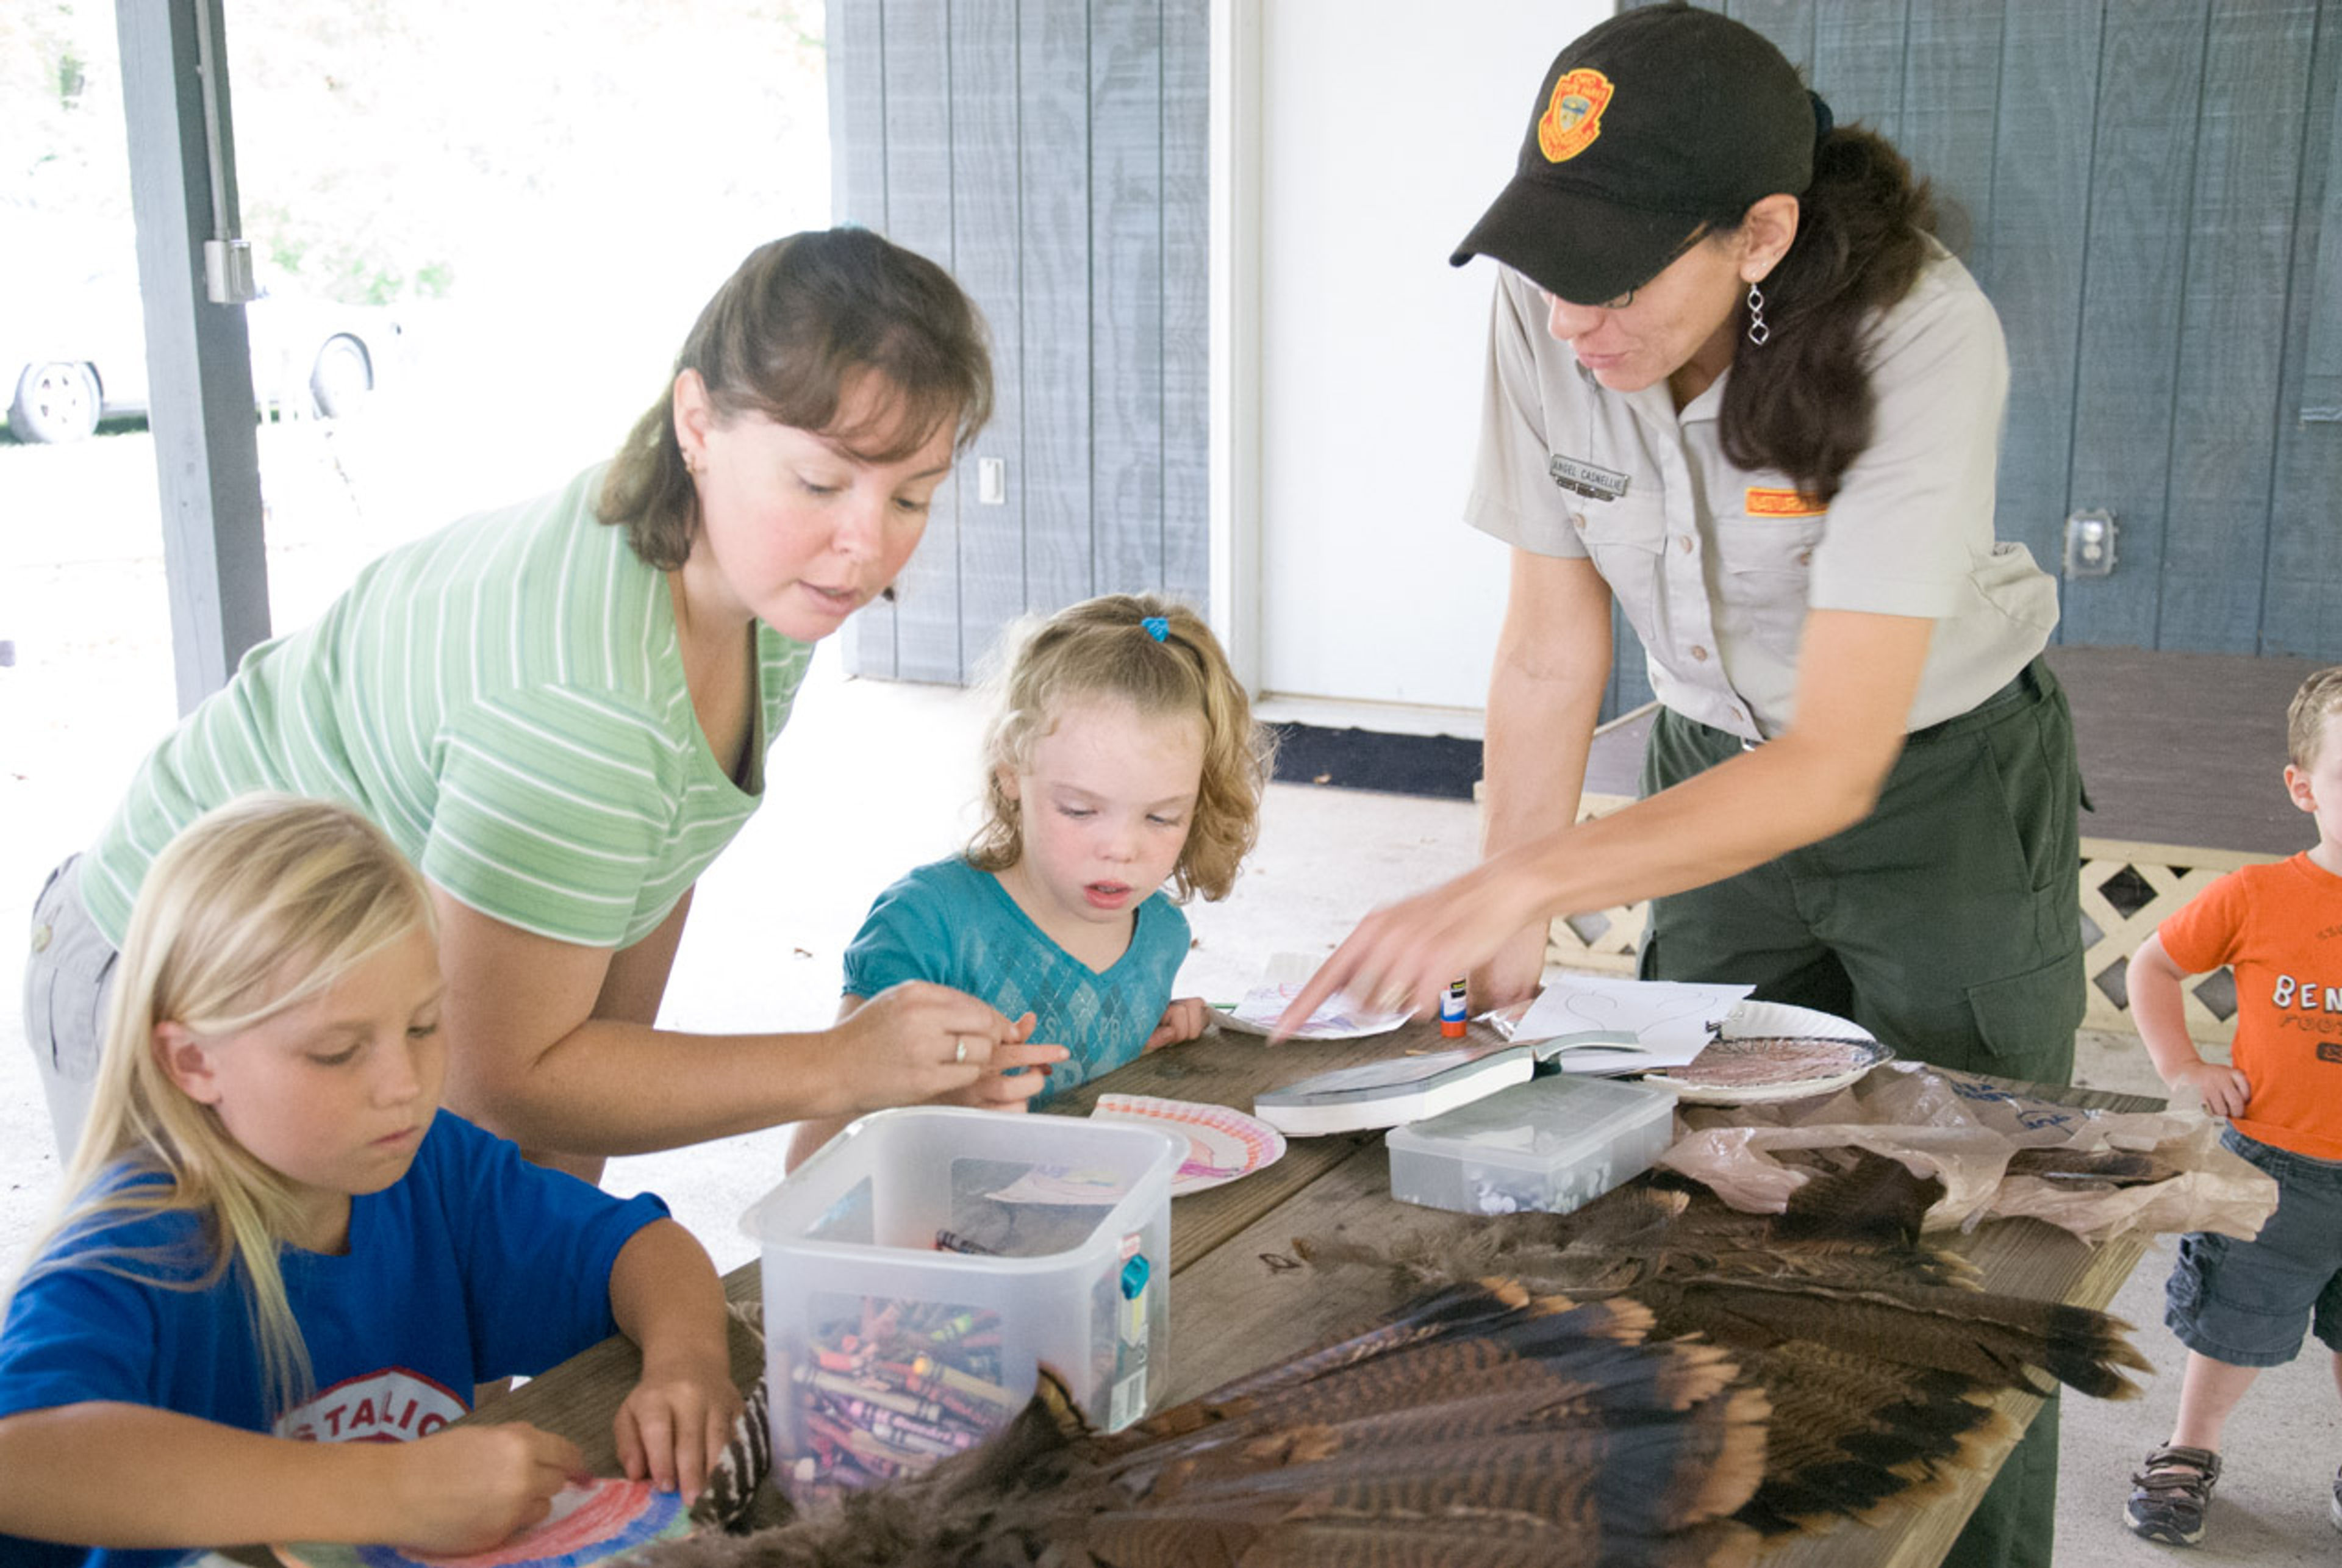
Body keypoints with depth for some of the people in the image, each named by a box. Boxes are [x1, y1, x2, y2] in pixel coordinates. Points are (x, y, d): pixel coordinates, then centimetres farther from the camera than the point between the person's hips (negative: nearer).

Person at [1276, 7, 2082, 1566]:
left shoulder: (1919, 334, -32)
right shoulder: (1548, 321, -19)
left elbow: (1836, 762, -36)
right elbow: (1551, 648, -10)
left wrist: (1519, 880, -45)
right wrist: (1502, 939, -15)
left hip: (1947, 782, -3)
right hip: (1719, 764, 4)